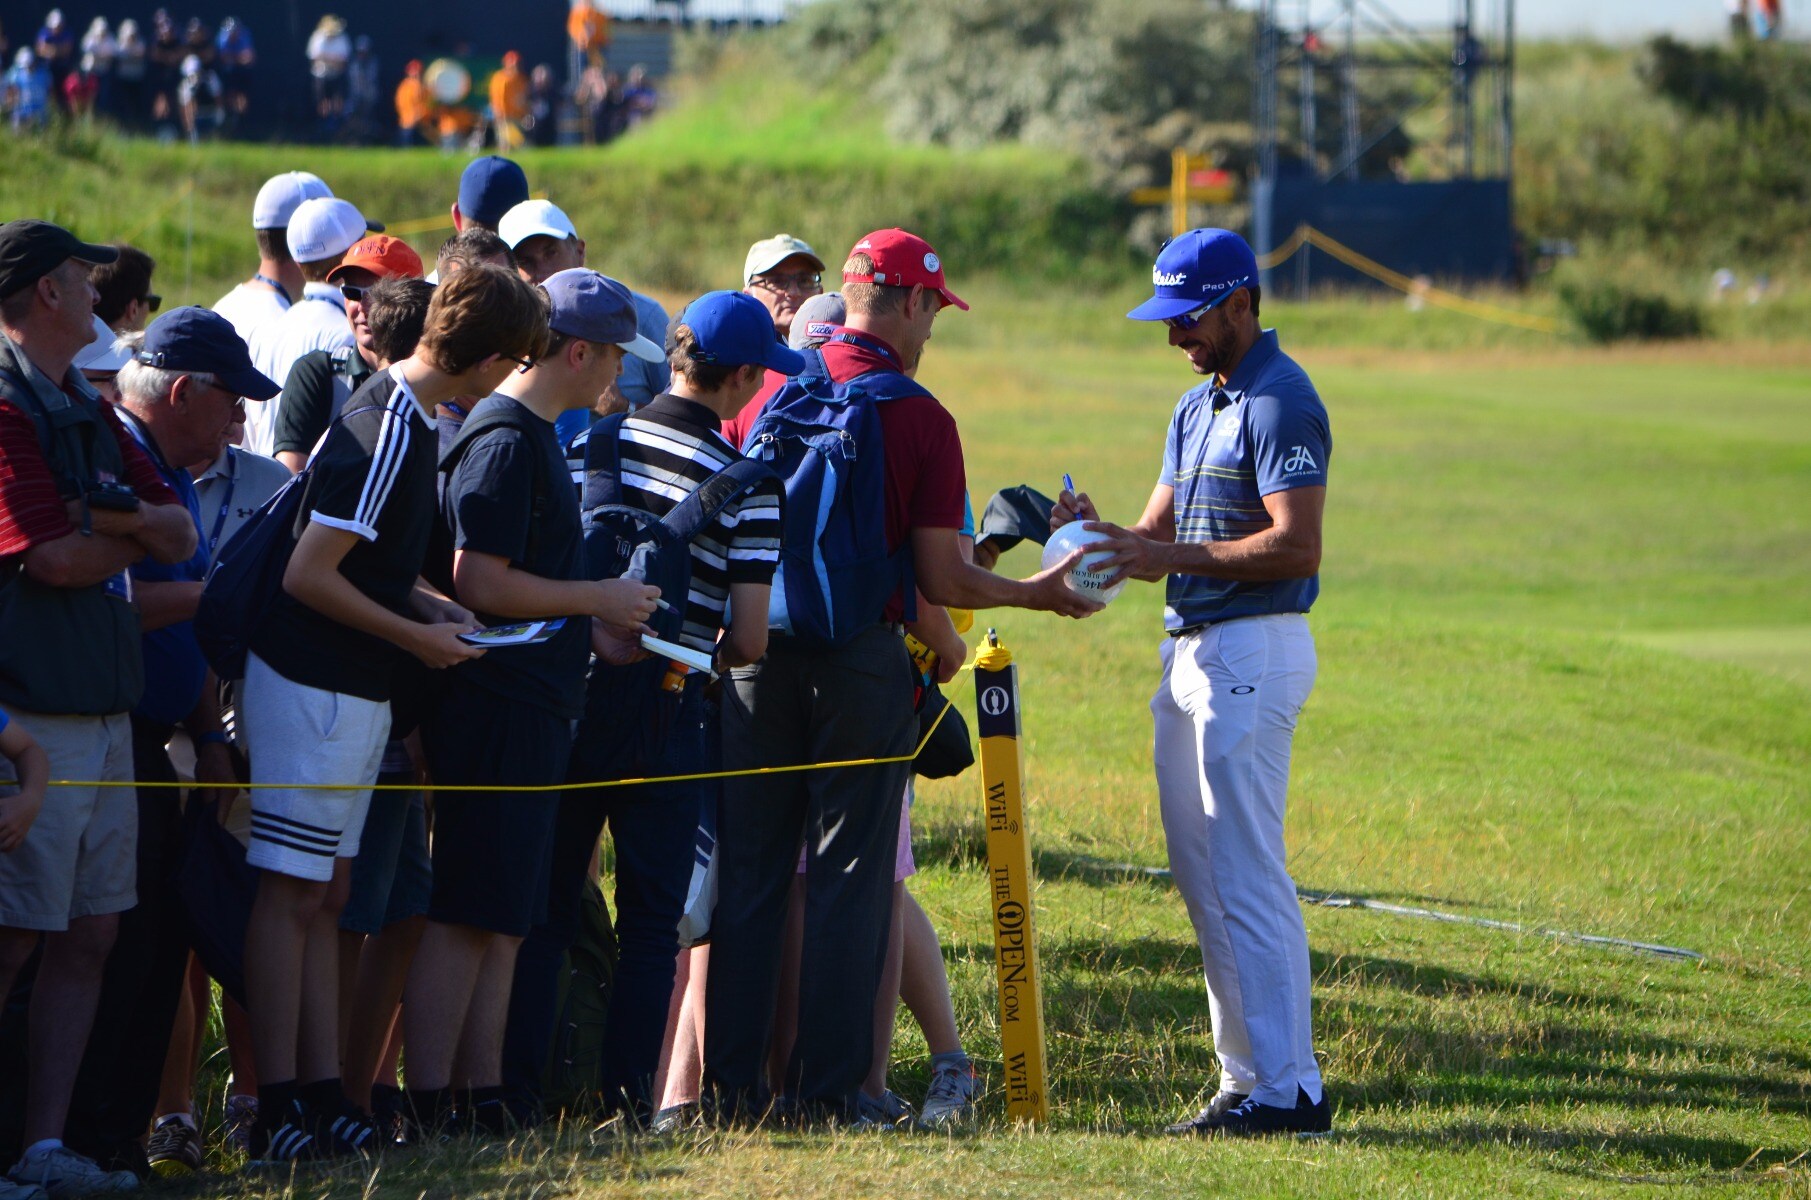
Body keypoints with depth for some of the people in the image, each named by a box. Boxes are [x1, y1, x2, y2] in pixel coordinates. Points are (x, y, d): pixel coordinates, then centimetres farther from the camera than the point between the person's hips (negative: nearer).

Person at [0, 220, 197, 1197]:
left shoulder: (90, 411, 18)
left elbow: (179, 534, 12)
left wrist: (113, 518, -9)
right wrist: (141, 535, 1)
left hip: (105, 706, 9)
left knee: (88, 938, 7)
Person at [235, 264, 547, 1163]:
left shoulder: (409, 421, 11)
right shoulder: (387, 435, -20)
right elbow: (308, 576, -22)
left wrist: (438, 609, 7)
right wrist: (419, 636, -12)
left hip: (352, 692, 10)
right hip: (313, 686, -10)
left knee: (326, 893, 9)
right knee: (290, 891, -7)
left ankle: (322, 1096, 11)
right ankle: (278, 1110, -6)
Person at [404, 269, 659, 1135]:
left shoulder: (533, 437, 19)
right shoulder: (507, 440, -14)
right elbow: (479, 584, -21)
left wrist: (607, 628, 20)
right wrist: (599, 599, -12)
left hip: (530, 703, 11)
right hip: (500, 707, -11)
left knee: (505, 917, 12)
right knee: (465, 913, -9)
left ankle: (482, 1096, 16)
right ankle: (429, 1106, -9)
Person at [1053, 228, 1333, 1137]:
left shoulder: (1281, 401, -13)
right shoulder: (1197, 406, 18)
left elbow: (1298, 547, -21)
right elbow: (1162, 534, 18)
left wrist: (1174, 558, -24)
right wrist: (1099, 537, -3)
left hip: (1255, 648, -10)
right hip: (1191, 649, 10)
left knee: (1247, 879, -11)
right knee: (1202, 879, 11)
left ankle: (1290, 1089, -9)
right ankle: (1244, 1079, 16)